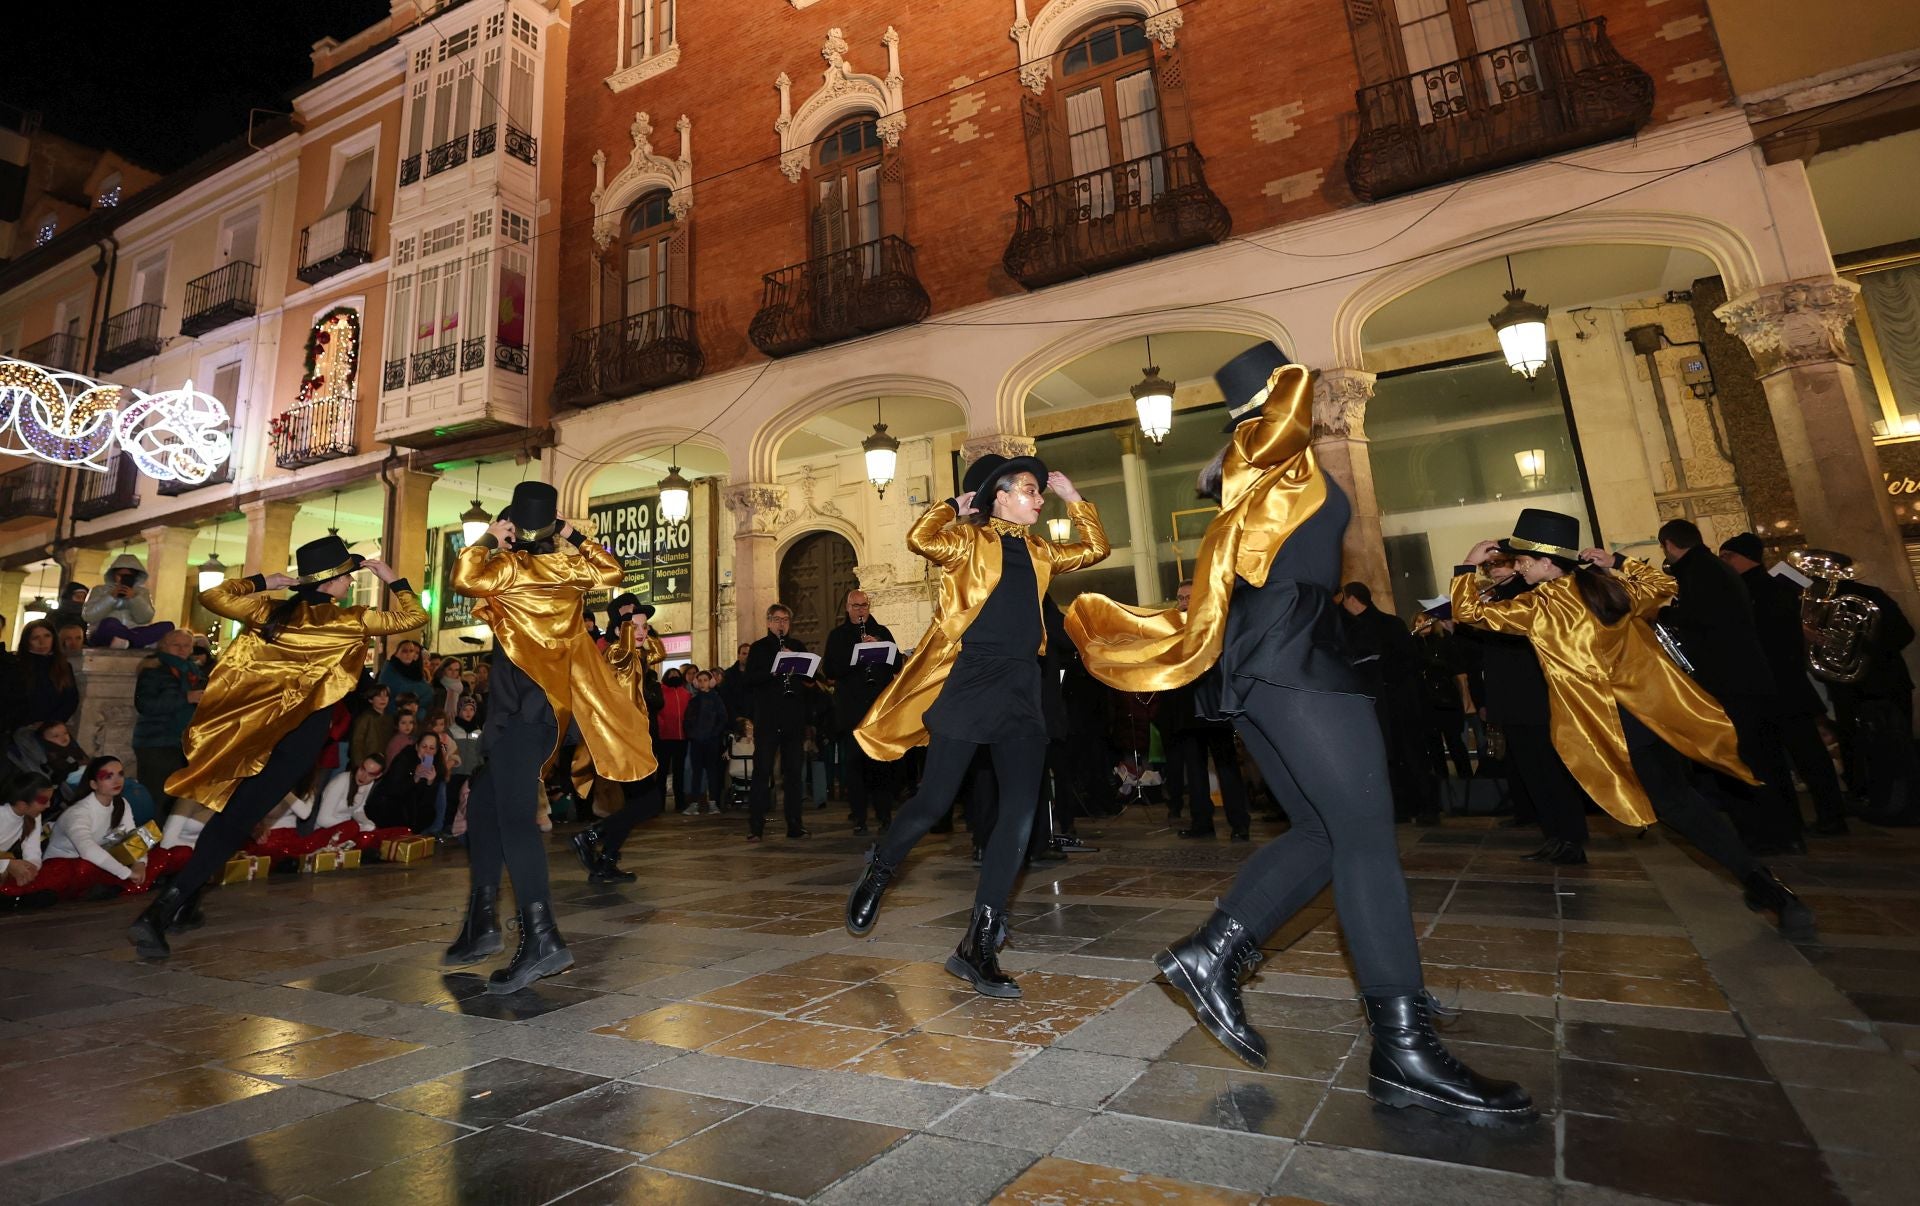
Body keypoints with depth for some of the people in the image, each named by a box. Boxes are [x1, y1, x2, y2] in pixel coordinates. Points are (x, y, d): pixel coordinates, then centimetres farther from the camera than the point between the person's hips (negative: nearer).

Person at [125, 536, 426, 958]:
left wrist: (263, 581, 20)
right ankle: (160, 911, -11)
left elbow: (213, 596, 16)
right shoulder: (351, 621, -8)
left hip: (257, 726, 6)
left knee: (231, 812, 23)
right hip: (303, 732, -5)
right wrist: (392, 579, 4)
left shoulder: (271, 610, 5)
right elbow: (414, 617, -2)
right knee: (234, 822, -4)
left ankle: (185, 901, 27)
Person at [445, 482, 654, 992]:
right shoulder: (570, 566, 11)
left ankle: (542, 938, -22)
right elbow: (613, 572, 25)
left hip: (518, 702, -7)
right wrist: (577, 539, 21)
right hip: (551, 700, 7)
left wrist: (488, 539, -5)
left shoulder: (508, 566, -5)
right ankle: (482, 920, 19)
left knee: (514, 814, -14)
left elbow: (464, 576, -19)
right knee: (484, 802, 17)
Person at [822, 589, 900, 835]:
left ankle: (885, 816, 9)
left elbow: (897, 665, 7)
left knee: (882, 761, 1)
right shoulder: (837, 635, 10)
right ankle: (859, 819, 8)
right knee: (854, 762, 0)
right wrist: (856, 655, -15)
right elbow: (829, 670, -1)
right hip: (851, 708, -1)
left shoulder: (881, 632, 13)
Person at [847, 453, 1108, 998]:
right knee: (934, 801, -4)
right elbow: (921, 539, -15)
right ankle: (877, 873, 29)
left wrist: (1072, 495, 23)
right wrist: (956, 506, 1)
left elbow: (1094, 548, 30)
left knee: (1021, 811, -4)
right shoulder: (969, 540, 3)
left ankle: (979, 944, 4)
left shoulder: (1037, 552, 21)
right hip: (969, 683, -6)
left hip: (1022, 692, 6)